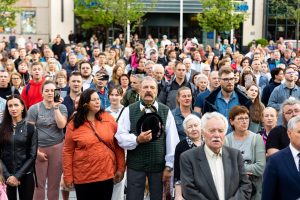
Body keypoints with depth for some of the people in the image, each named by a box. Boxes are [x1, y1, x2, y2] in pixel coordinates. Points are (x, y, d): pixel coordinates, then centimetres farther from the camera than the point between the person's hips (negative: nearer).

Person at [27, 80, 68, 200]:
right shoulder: (34, 108, -1)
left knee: (54, 183, 8)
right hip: (39, 148, -1)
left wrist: (56, 107, -16)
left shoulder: (62, 107, 4)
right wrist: (35, 150, -7)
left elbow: (61, 125, -11)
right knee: (39, 183, 2)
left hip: (57, 148, 1)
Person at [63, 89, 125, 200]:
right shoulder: (73, 125, -3)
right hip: (83, 178, -1)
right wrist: (68, 176, -3)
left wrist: (121, 168, 1)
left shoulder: (109, 119, 1)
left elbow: (118, 146, 3)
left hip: (107, 175, 2)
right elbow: (68, 151, -1)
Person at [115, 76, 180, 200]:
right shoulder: (129, 110, -1)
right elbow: (120, 136, -5)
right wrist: (137, 139, -22)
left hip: (159, 165, 1)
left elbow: (172, 140, 0)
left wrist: (169, 166, -2)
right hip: (135, 164, -1)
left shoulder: (166, 111, 0)